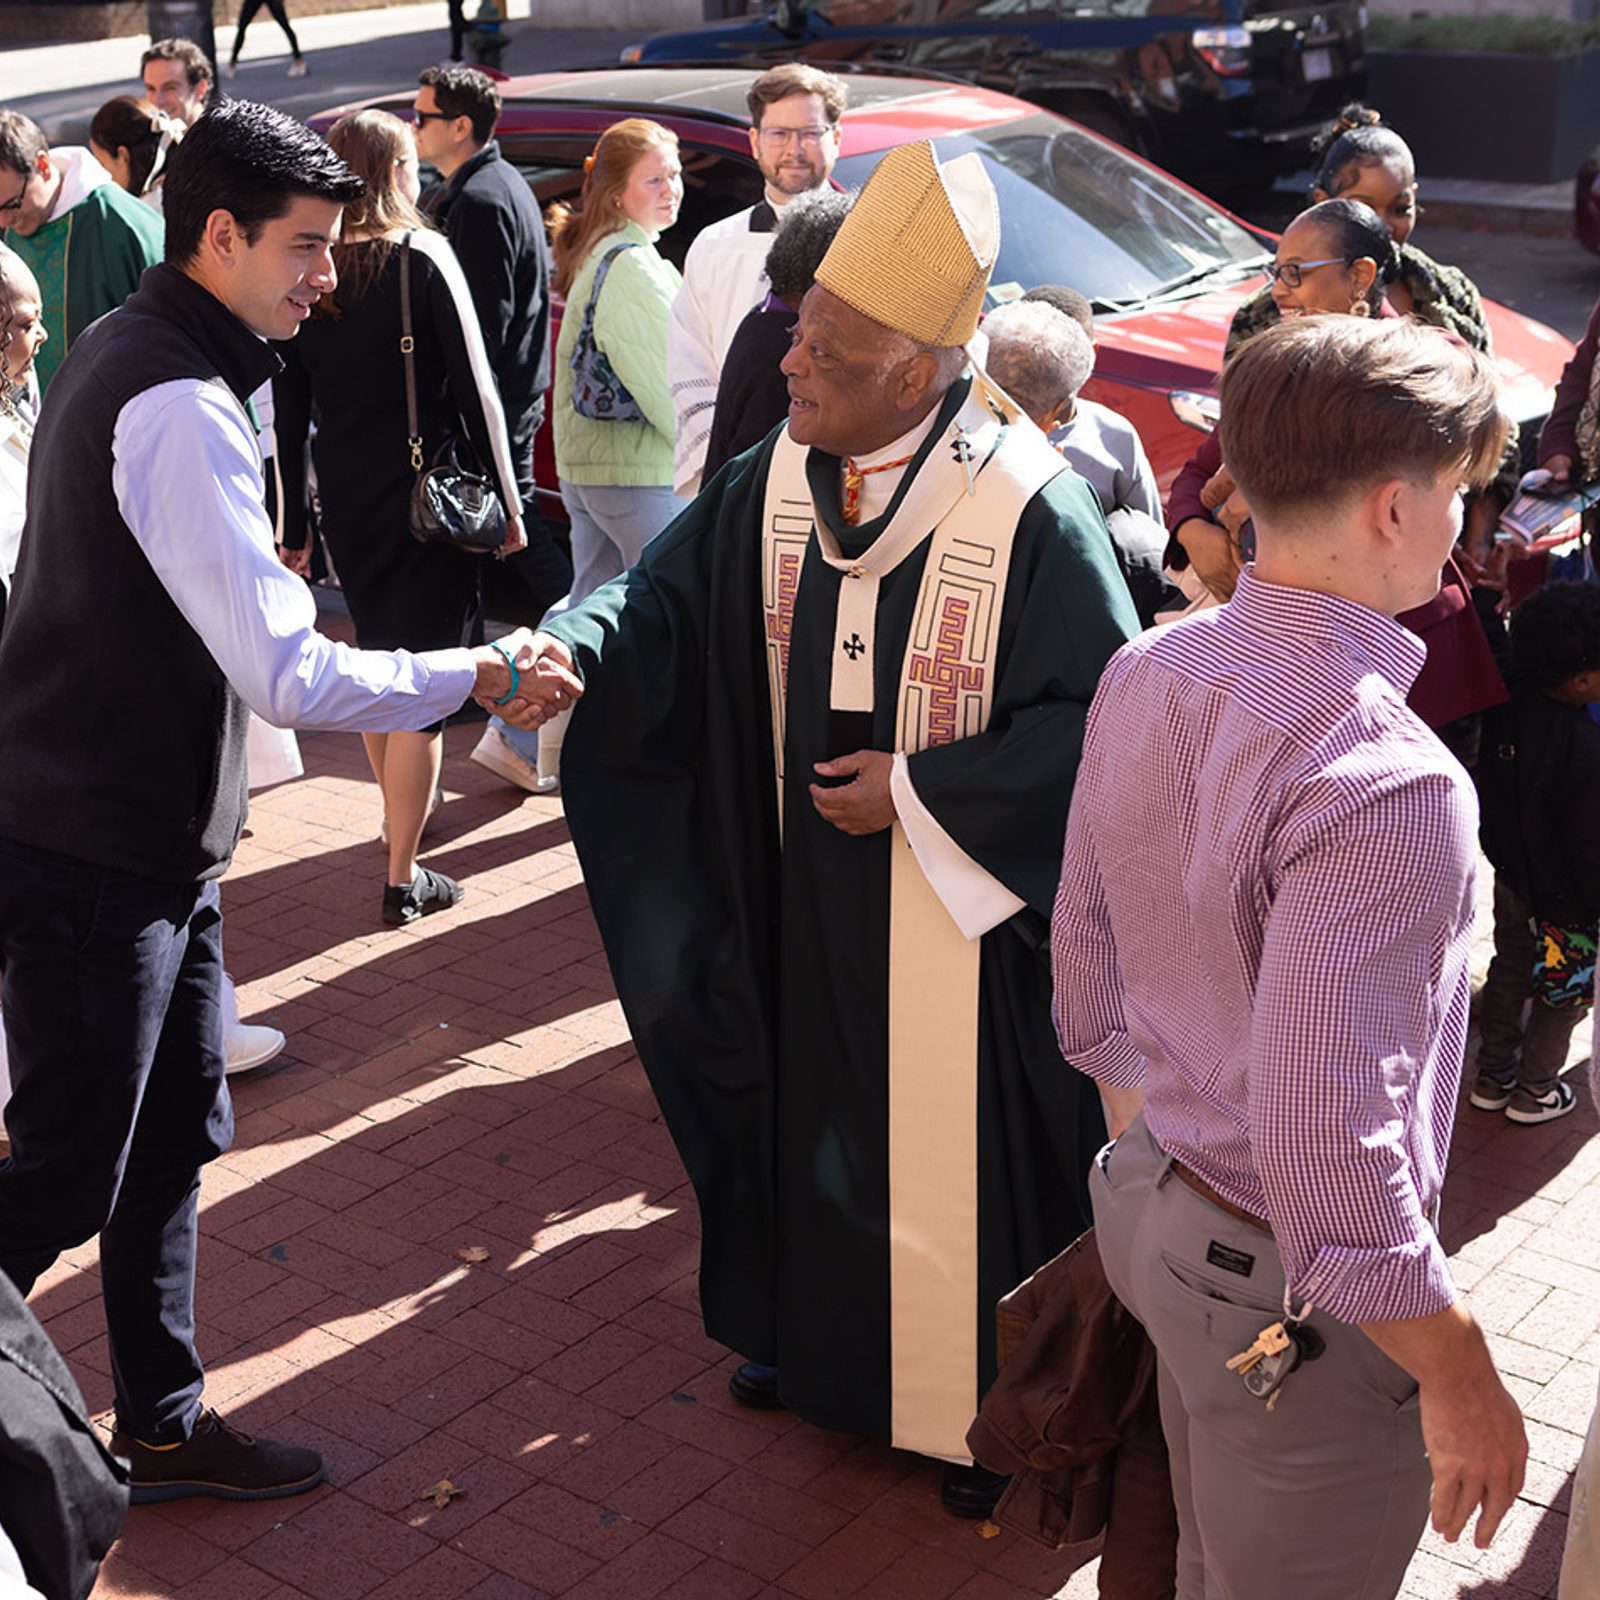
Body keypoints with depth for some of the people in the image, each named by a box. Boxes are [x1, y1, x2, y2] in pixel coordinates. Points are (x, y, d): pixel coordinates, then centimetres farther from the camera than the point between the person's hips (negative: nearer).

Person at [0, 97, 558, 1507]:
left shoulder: (125, 355, 10)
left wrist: (207, 774, 24)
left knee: (174, 1139, 16)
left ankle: (163, 1428, 29)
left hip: (146, 835, 10)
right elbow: (293, 677, -28)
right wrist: (482, 675, -18)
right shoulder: (179, 408, -23)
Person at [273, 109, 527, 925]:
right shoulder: (424, 258, -10)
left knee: (376, 662, 22)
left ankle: (400, 824, 38)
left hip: (345, 504, 5)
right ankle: (403, 877, 1)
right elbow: (475, 391, -10)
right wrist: (508, 502, -2)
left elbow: (288, 409, 4)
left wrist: (292, 526, 10)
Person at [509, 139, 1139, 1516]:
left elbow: (1110, 717, -16)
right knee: (815, 1129, 21)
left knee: (957, 1156, 7)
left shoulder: (1032, 513, -19)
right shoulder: (771, 485, -2)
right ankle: (819, 1340, 44)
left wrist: (922, 790, -18)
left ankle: (994, 1407, 29)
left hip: (960, 923, -5)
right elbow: (666, 604, 1)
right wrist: (573, 650, -22)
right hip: (808, 910, 5)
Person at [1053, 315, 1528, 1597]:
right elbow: (1325, 1142, -31)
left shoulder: (1145, 675, -4)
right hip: (1295, 1297, -8)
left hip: (1150, 1205, 8)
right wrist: (1460, 1380, -18)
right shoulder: (1386, 781, -30)